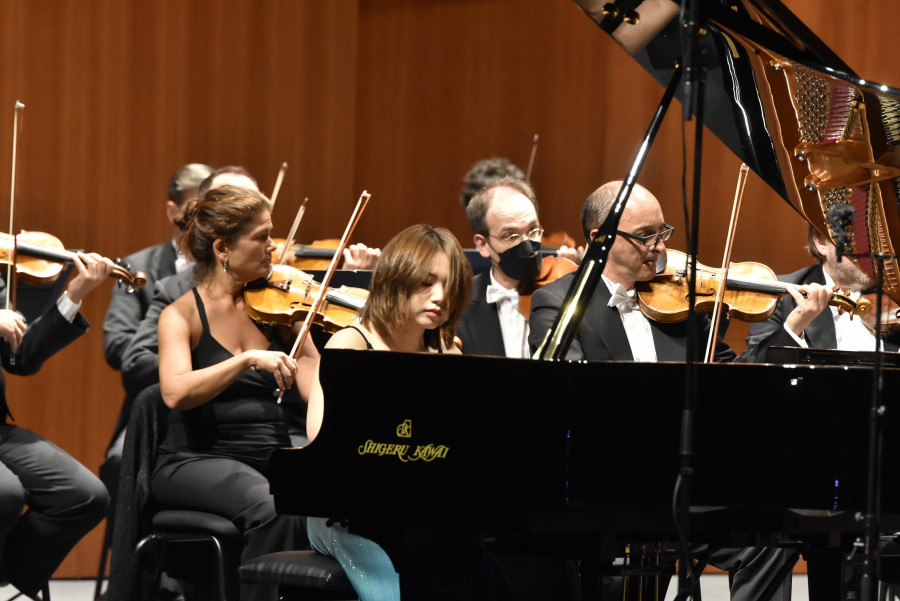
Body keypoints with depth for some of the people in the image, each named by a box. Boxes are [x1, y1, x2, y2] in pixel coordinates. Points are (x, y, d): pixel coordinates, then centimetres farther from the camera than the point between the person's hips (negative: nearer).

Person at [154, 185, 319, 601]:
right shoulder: (182, 315, -1)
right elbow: (176, 392, -20)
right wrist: (249, 359, -28)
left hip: (273, 457, 4)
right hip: (198, 461, -4)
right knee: (273, 509, -35)